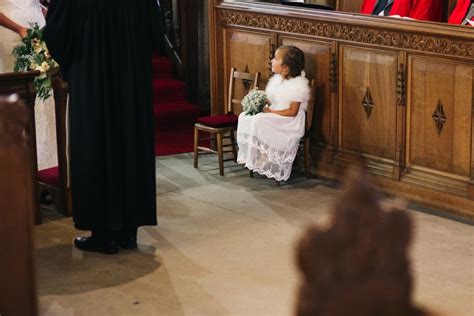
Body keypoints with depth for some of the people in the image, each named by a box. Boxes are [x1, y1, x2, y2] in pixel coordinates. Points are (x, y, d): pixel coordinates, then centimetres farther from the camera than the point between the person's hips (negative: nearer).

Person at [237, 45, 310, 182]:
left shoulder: (298, 85, -18)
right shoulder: (277, 79, 8)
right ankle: (249, 155, -8)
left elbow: (292, 112, -20)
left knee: (259, 122, -30)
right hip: (274, 118, 9)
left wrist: (271, 112, -19)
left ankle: (263, 160, -16)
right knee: (244, 117, -8)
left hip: (289, 122, -9)